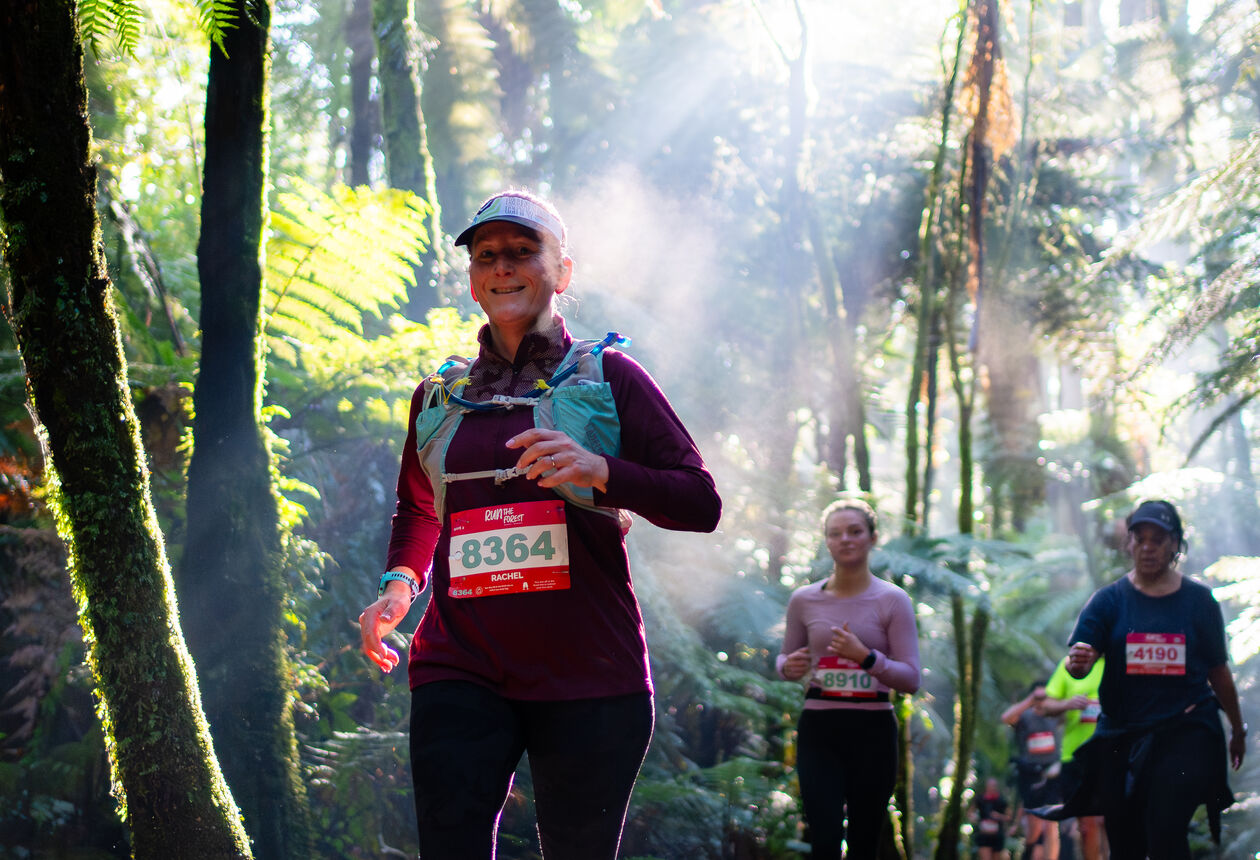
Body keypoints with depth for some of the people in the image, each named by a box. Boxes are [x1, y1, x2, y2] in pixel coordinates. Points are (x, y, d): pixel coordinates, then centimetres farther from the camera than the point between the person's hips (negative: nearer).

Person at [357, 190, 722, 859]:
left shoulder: (608, 377, 6)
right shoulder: (440, 397, 16)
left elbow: (701, 503, 1)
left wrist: (598, 470, -15)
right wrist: (399, 583, 12)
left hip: (587, 677, -2)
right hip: (461, 672, 2)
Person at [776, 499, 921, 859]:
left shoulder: (892, 600, -1)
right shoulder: (804, 600, 6)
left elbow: (911, 678, -4)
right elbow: (784, 659, 18)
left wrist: (866, 657, -21)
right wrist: (789, 667, -6)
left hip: (873, 730, -1)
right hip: (819, 727, 1)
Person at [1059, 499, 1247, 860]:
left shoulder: (1199, 600, 3)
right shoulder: (1110, 600, 2)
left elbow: (1218, 671, 12)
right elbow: (1079, 661, -11)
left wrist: (1238, 729, 18)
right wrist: (1077, 663, -35)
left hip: (1186, 733, -2)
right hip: (1121, 735, 2)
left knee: (1165, 830, -20)